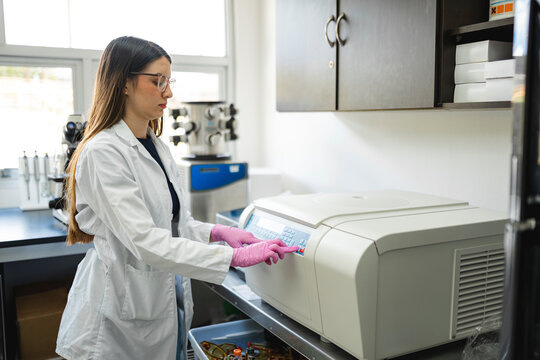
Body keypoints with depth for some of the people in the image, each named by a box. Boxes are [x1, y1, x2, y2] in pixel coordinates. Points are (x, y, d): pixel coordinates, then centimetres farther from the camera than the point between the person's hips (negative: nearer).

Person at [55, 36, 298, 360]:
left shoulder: (159, 148, 7)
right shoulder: (102, 153, -19)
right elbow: (145, 241, -27)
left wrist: (217, 232, -5)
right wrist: (235, 257, -28)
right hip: (120, 319, -7)